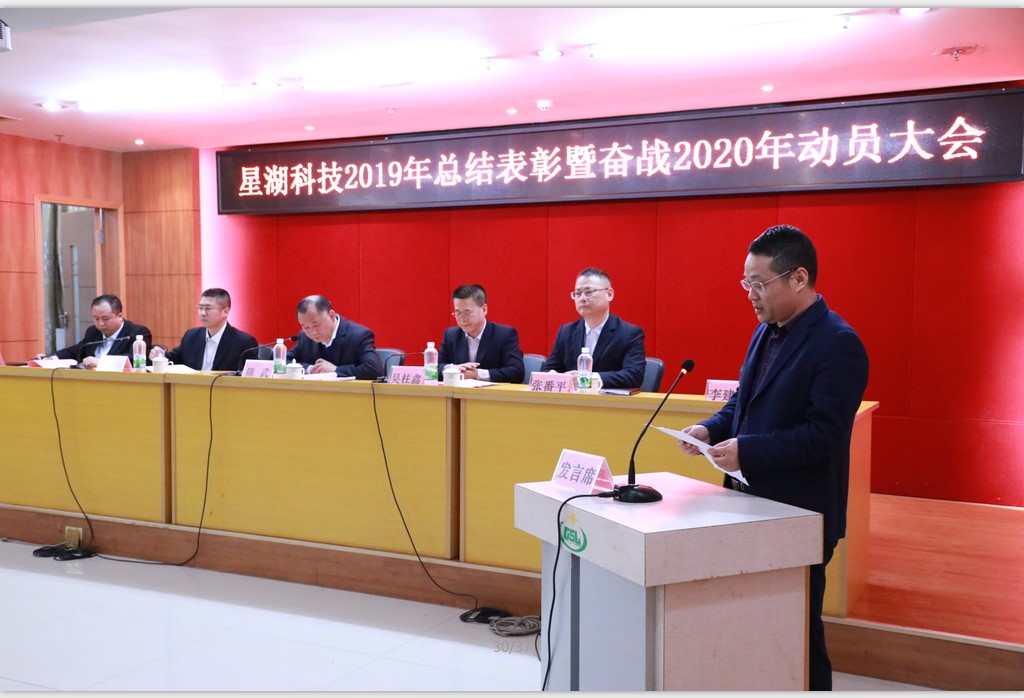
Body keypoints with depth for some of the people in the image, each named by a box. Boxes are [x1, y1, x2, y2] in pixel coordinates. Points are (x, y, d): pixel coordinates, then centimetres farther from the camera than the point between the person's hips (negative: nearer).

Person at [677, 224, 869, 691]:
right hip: (754, 503, 8)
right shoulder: (766, 331, 10)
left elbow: (824, 432, -23)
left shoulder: (837, 344, -17)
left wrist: (747, 451, -28)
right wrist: (712, 429, -1)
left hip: (800, 515, -8)